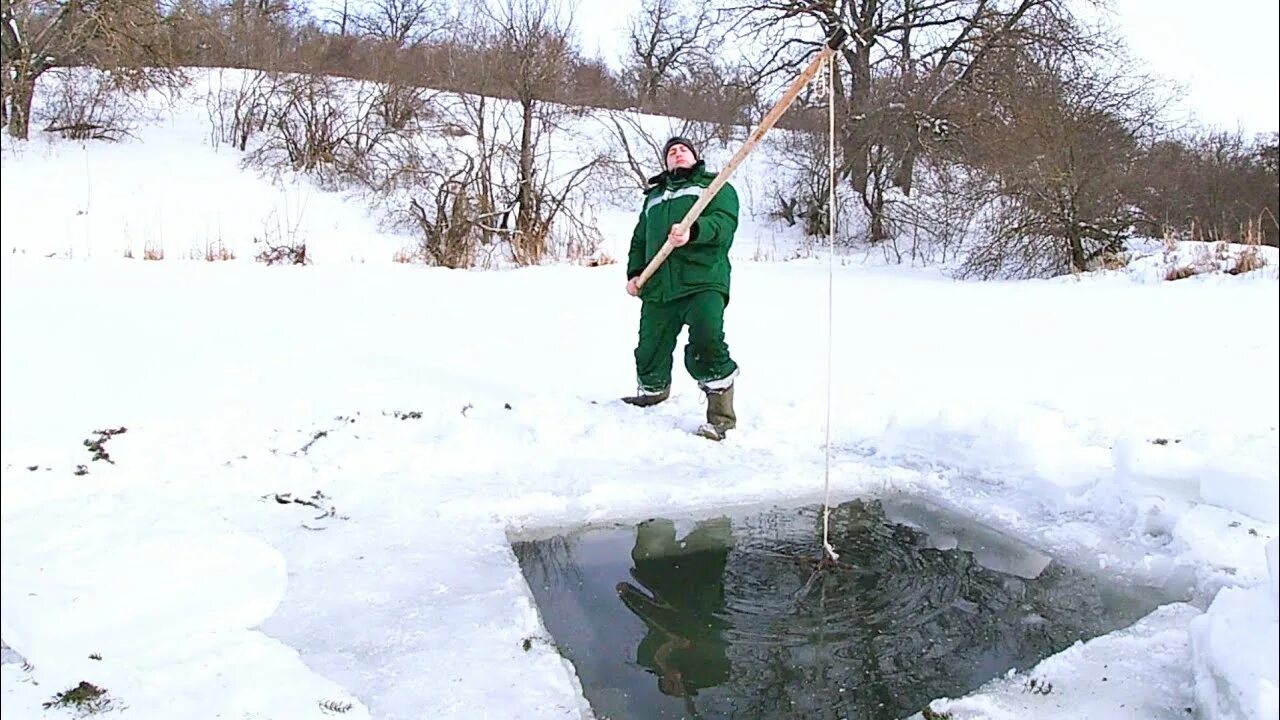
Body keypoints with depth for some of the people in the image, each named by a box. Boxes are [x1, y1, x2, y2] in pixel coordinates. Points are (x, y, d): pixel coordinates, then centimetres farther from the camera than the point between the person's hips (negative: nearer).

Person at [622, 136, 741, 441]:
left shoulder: (715, 185, 15)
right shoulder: (654, 196, 31)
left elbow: (725, 221, -4)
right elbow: (639, 240, 31)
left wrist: (693, 231, -23)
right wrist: (634, 273, 14)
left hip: (703, 281, -5)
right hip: (658, 287, 5)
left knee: (707, 347, -21)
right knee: (650, 349, 6)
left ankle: (722, 417, -11)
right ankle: (651, 391, 33)